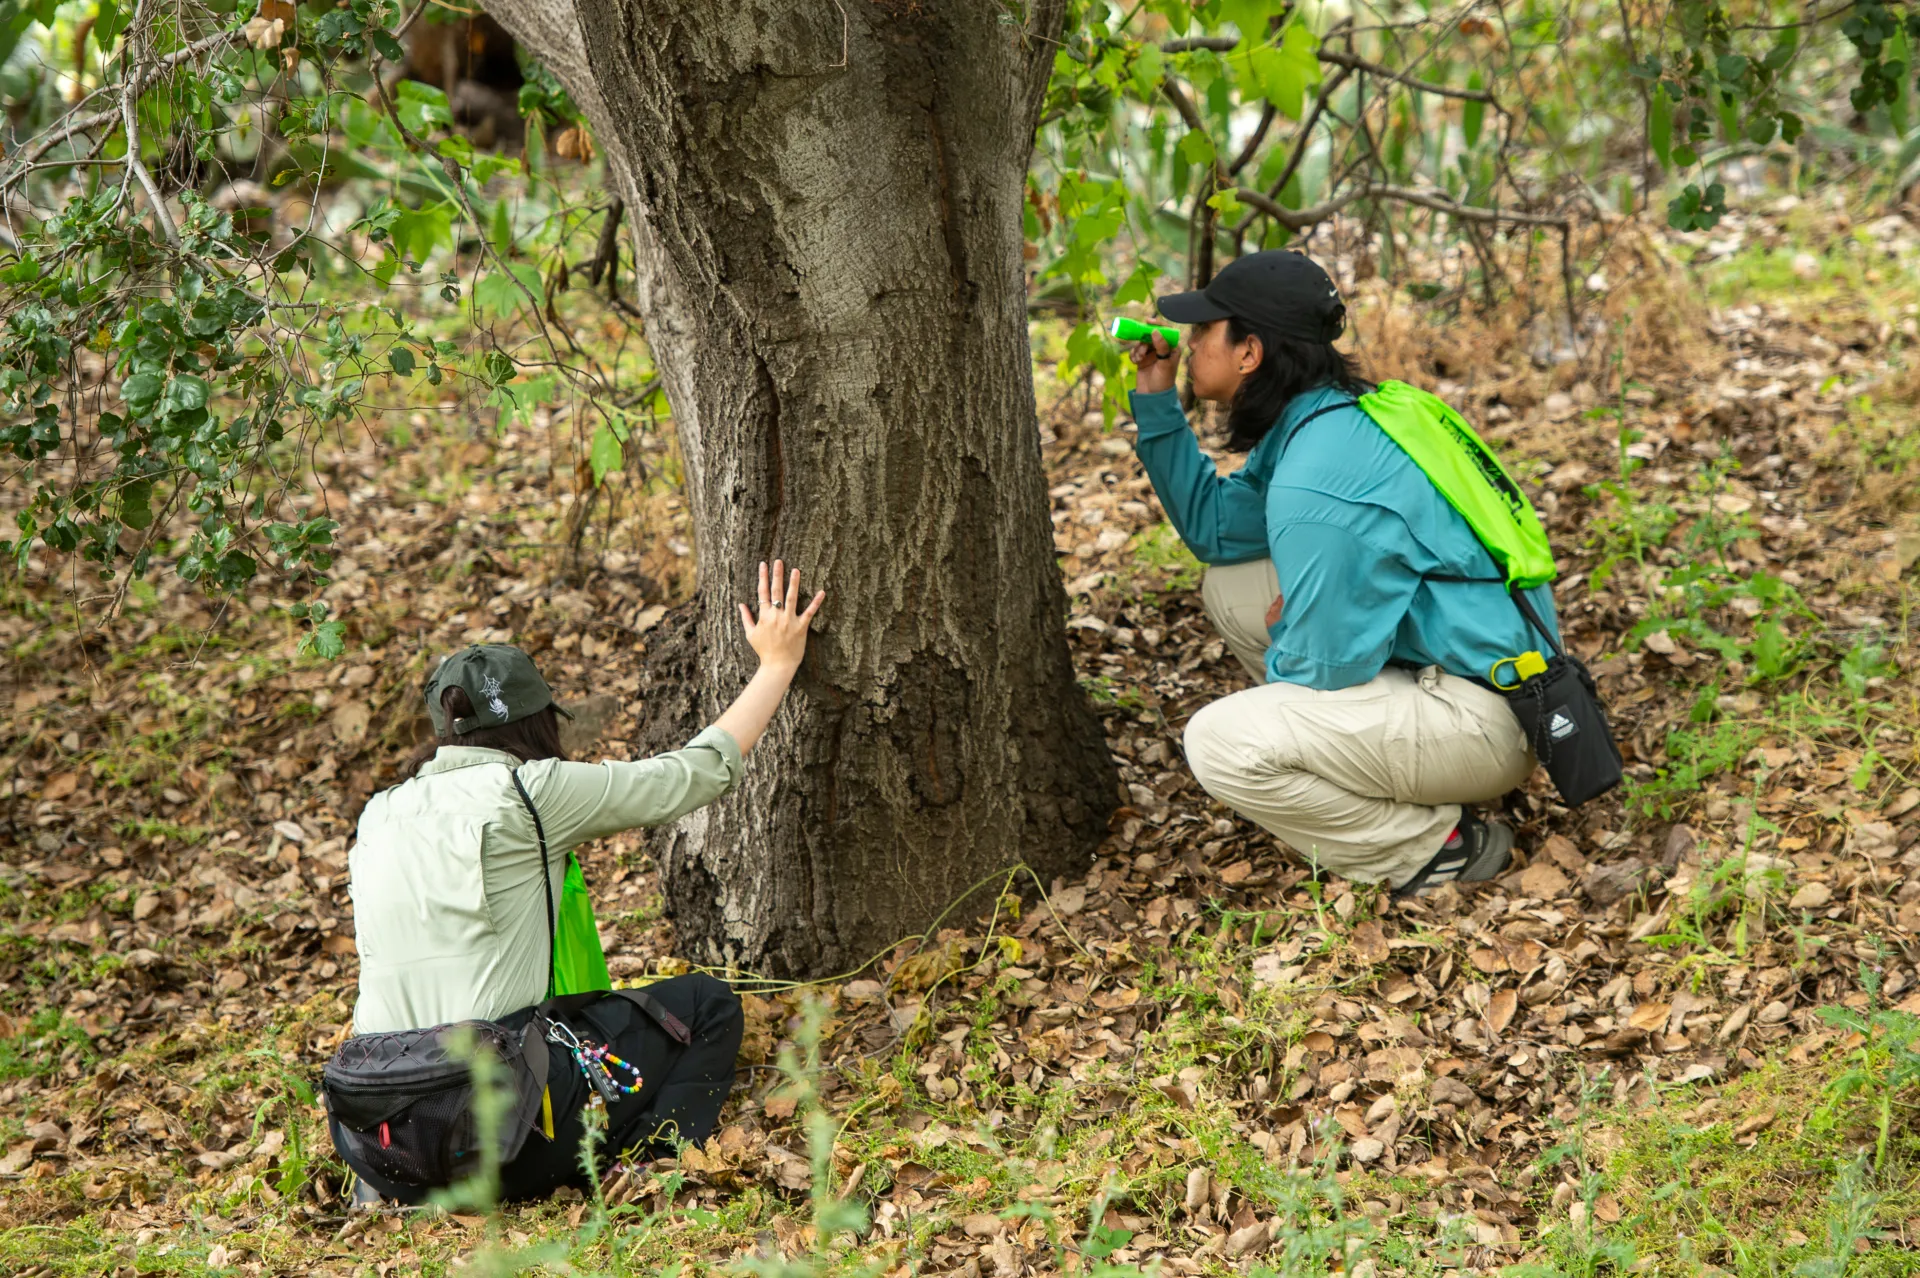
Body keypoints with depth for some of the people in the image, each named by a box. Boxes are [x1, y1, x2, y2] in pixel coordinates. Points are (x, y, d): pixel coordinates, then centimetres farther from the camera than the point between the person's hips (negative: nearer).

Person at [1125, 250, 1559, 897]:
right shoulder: (1319, 418, 6)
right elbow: (1214, 526, 16)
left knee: (1219, 744, -21)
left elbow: (1321, 666, -21)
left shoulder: (1315, 487, -26)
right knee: (1229, 586, 12)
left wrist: (1281, 638, 2)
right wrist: (1156, 403, 9)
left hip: (1483, 717, -10)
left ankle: (1441, 849, -6)